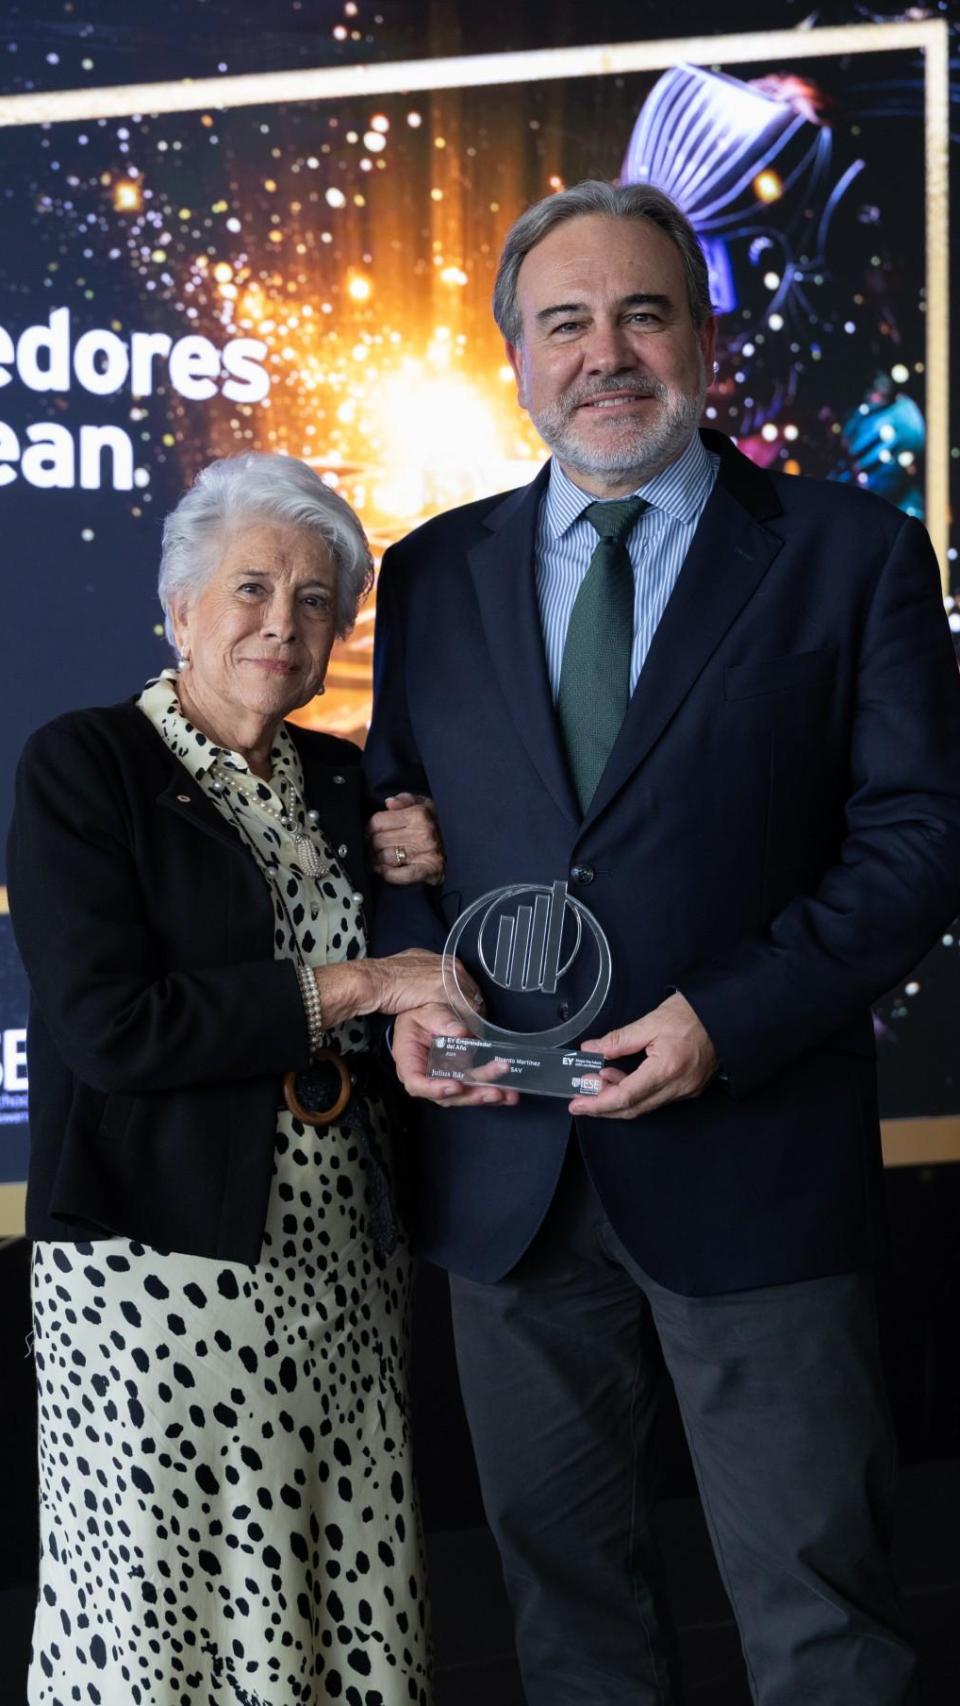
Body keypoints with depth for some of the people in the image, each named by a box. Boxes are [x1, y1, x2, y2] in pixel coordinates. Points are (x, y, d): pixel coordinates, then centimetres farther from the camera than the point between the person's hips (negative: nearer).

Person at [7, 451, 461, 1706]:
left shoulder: (340, 781, 13)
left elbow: (409, 1013, 19)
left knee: (345, 1601, 7)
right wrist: (352, 987, -14)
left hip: (337, 1262, 5)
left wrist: (420, 885, -1)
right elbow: (106, 1026, -16)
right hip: (157, 1267, -5)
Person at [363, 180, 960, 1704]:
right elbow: (393, 819, 14)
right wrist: (415, 988, -6)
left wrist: (727, 1019, -17)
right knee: (563, 1578, 18)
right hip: (507, 1166, 4)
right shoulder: (433, 574, 9)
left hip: (752, 1162, -3)